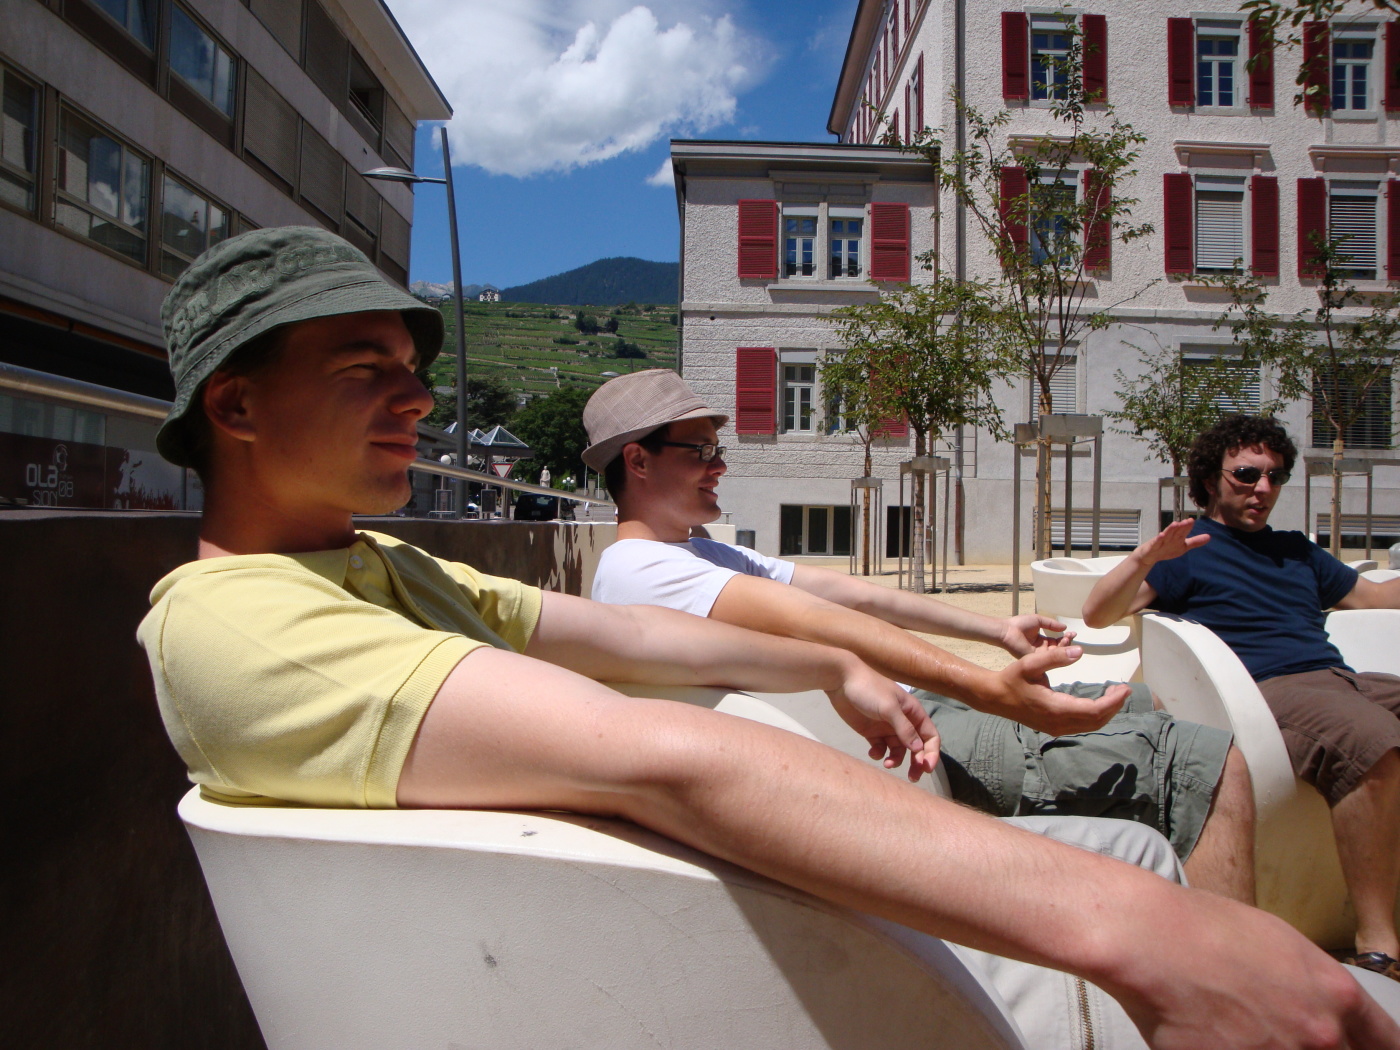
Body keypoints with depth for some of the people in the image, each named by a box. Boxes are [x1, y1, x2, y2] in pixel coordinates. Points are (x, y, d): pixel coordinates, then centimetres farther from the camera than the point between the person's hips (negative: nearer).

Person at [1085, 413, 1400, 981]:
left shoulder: (1296, 550, 33)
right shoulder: (1190, 548, 11)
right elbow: (1097, 614, -2)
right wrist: (1145, 558, -18)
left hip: (1342, 679, 7)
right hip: (1266, 690, -6)